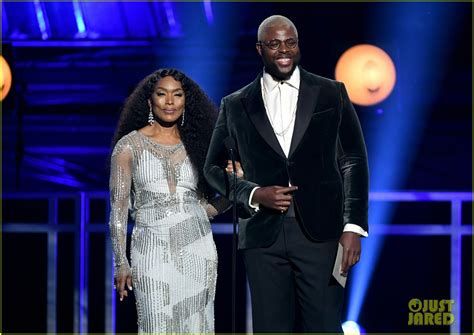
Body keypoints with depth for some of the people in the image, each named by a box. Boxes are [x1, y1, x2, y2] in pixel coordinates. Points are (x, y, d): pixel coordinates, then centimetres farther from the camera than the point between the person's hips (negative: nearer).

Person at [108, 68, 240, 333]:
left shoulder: (196, 142, 11)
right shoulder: (130, 145, 3)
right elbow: (119, 207, 1)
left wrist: (209, 210, -2)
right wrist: (121, 263, -4)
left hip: (197, 247, 3)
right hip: (153, 249, -3)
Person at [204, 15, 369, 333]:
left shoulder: (331, 93, 8)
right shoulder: (235, 105, 10)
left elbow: (354, 161, 6)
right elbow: (213, 167, 16)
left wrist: (353, 227, -4)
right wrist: (253, 194, -3)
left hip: (321, 232, -1)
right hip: (263, 235, 1)